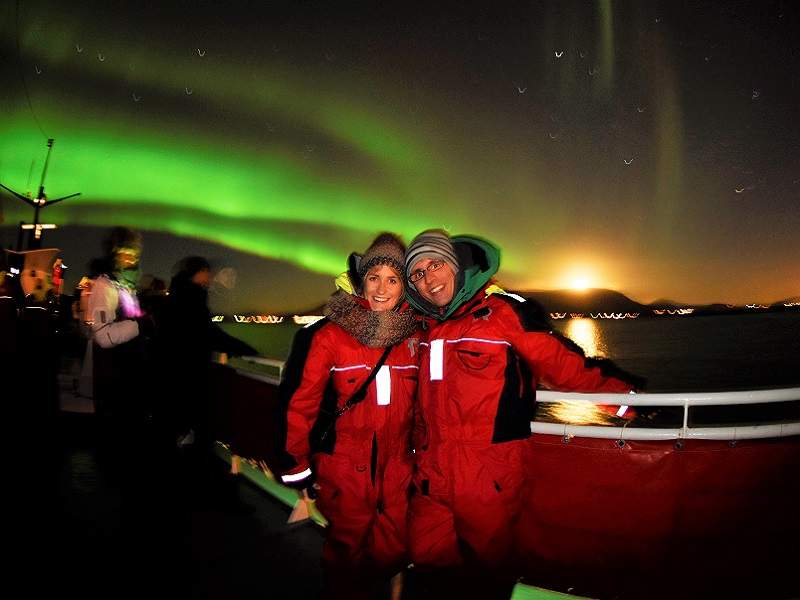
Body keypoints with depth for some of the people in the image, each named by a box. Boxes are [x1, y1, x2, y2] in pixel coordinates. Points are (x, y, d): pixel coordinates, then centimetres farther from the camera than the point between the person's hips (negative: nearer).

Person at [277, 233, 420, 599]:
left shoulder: (414, 335, 0)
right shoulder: (330, 335, -11)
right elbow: (300, 400, -9)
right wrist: (297, 466, -6)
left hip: (397, 462, 3)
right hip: (345, 463, -3)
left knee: (393, 547, 14)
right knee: (348, 546, 11)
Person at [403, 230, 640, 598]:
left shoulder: (502, 312, -6)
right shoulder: (422, 326, 11)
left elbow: (560, 363, -5)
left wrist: (620, 392, -8)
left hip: (488, 480, -5)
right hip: (431, 478, 6)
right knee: (427, 561, 16)